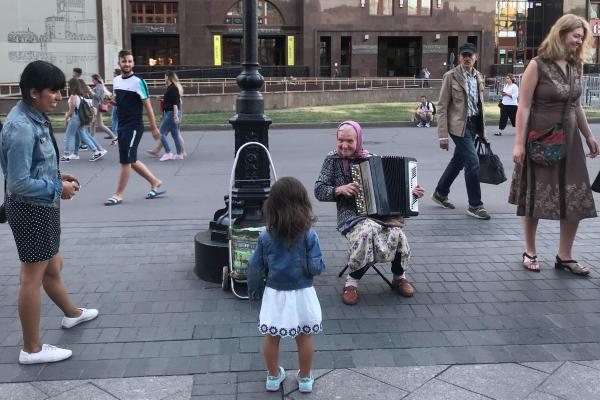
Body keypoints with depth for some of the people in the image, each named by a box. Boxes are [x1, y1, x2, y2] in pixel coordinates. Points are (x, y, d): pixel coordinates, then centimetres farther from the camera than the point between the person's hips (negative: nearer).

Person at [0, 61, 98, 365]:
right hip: (30, 210, -9)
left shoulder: (35, 118, 6)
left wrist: (58, 177, 5)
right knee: (33, 277, 2)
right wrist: (58, 188, -15)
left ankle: (72, 314, 48)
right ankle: (32, 350, 15)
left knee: (53, 268, 26)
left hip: (43, 207, 9)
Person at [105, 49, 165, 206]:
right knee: (131, 160, 12)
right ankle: (155, 182, 27)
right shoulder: (116, 81, 10)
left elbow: (147, 105, -10)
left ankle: (118, 195, 2)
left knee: (126, 160, -6)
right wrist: (112, 100, -1)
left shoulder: (138, 82, -11)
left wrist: (154, 127, -10)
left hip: (134, 127, -8)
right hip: (122, 126, 8)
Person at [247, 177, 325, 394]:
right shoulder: (309, 235, -16)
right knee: (305, 337, 17)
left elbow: (255, 266, -5)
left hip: (274, 294, 1)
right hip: (301, 294, -1)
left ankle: (273, 377, 35)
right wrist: (319, 263, 6)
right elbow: (316, 268, -16)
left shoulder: (266, 235, -10)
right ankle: (305, 378, 32)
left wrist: (253, 288, 12)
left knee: (271, 337, 19)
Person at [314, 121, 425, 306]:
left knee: (396, 234, -28)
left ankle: (399, 277, 2)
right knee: (367, 230, -36)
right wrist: (340, 189, -18)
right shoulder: (332, 160, 3)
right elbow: (319, 190, -2)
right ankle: (351, 282, -15)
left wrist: (410, 192, 3)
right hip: (351, 214, -2)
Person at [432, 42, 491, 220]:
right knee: (473, 162, -11)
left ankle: (440, 193, 34)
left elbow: (480, 104, 17)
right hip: (459, 125, -7)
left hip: (473, 124, 7)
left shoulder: (478, 77, 11)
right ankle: (475, 205, 0)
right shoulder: (451, 76, -7)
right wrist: (443, 135, -13)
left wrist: (482, 130, 14)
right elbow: (442, 107, -9)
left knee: (458, 161, 16)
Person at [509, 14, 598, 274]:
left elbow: (576, 105, 18)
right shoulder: (538, 65, -11)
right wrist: (519, 143, -18)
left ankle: (564, 257, 16)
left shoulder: (575, 66, 8)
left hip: (569, 139, 6)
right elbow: (524, 107, -14)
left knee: (576, 199, 4)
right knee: (534, 197, 5)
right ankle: (530, 252, 20)